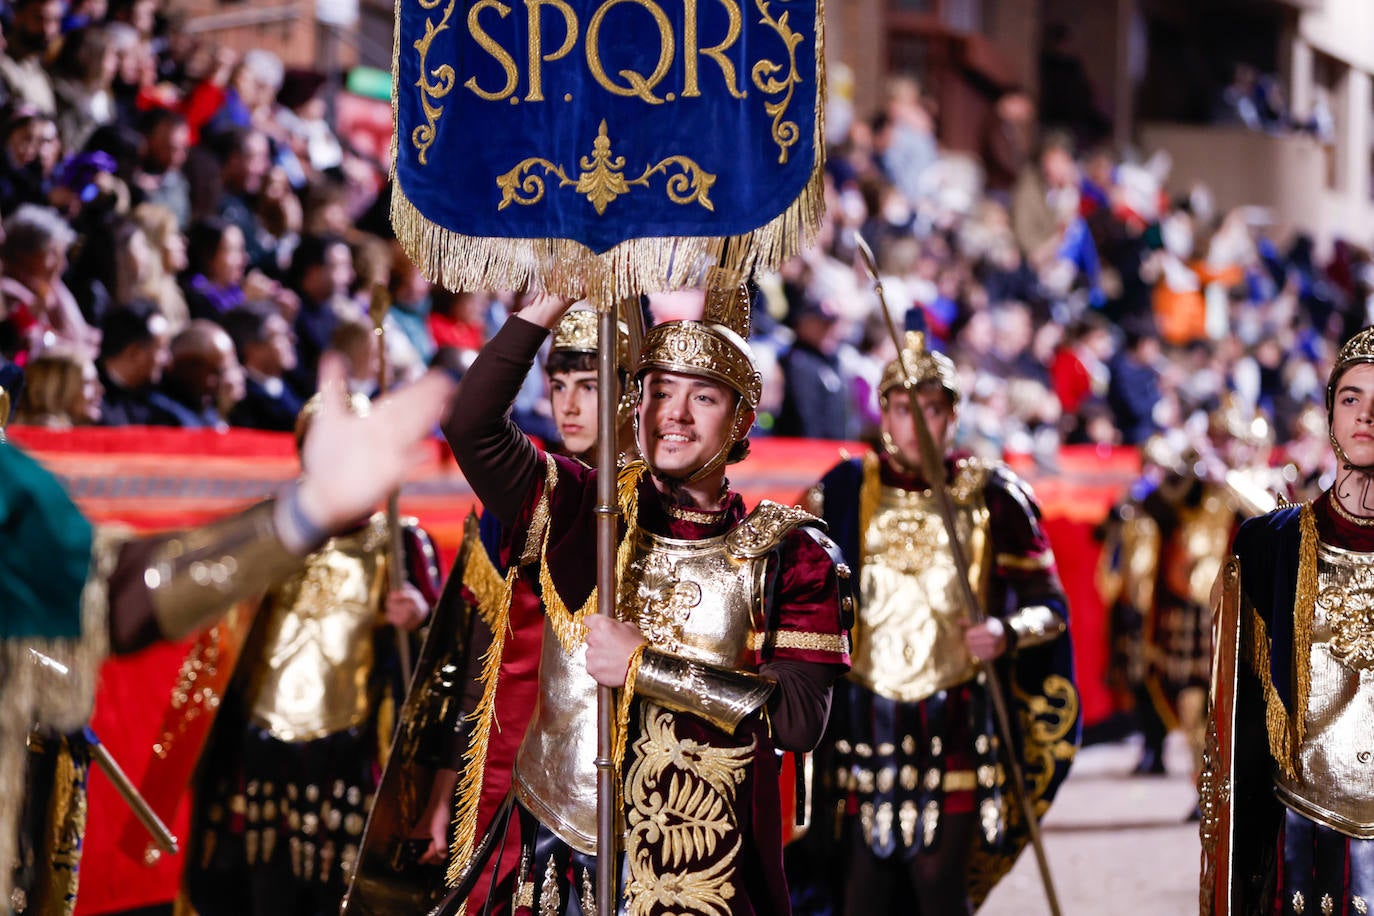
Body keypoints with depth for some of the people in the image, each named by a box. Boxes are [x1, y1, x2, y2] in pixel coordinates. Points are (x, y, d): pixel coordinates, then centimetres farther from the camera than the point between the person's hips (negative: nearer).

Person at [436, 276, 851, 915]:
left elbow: (801, 717, -13)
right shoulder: (583, 514, 4)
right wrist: (551, 301, -12)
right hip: (555, 846, 1)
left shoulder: (787, 555, -2)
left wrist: (646, 668, -15)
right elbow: (472, 427, -10)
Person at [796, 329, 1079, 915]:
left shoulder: (993, 497, 4)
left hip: (957, 718, -1)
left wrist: (1006, 633, -14)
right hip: (868, 709, 1)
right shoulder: (843, 492, 5)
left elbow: (1050, 604, 6)